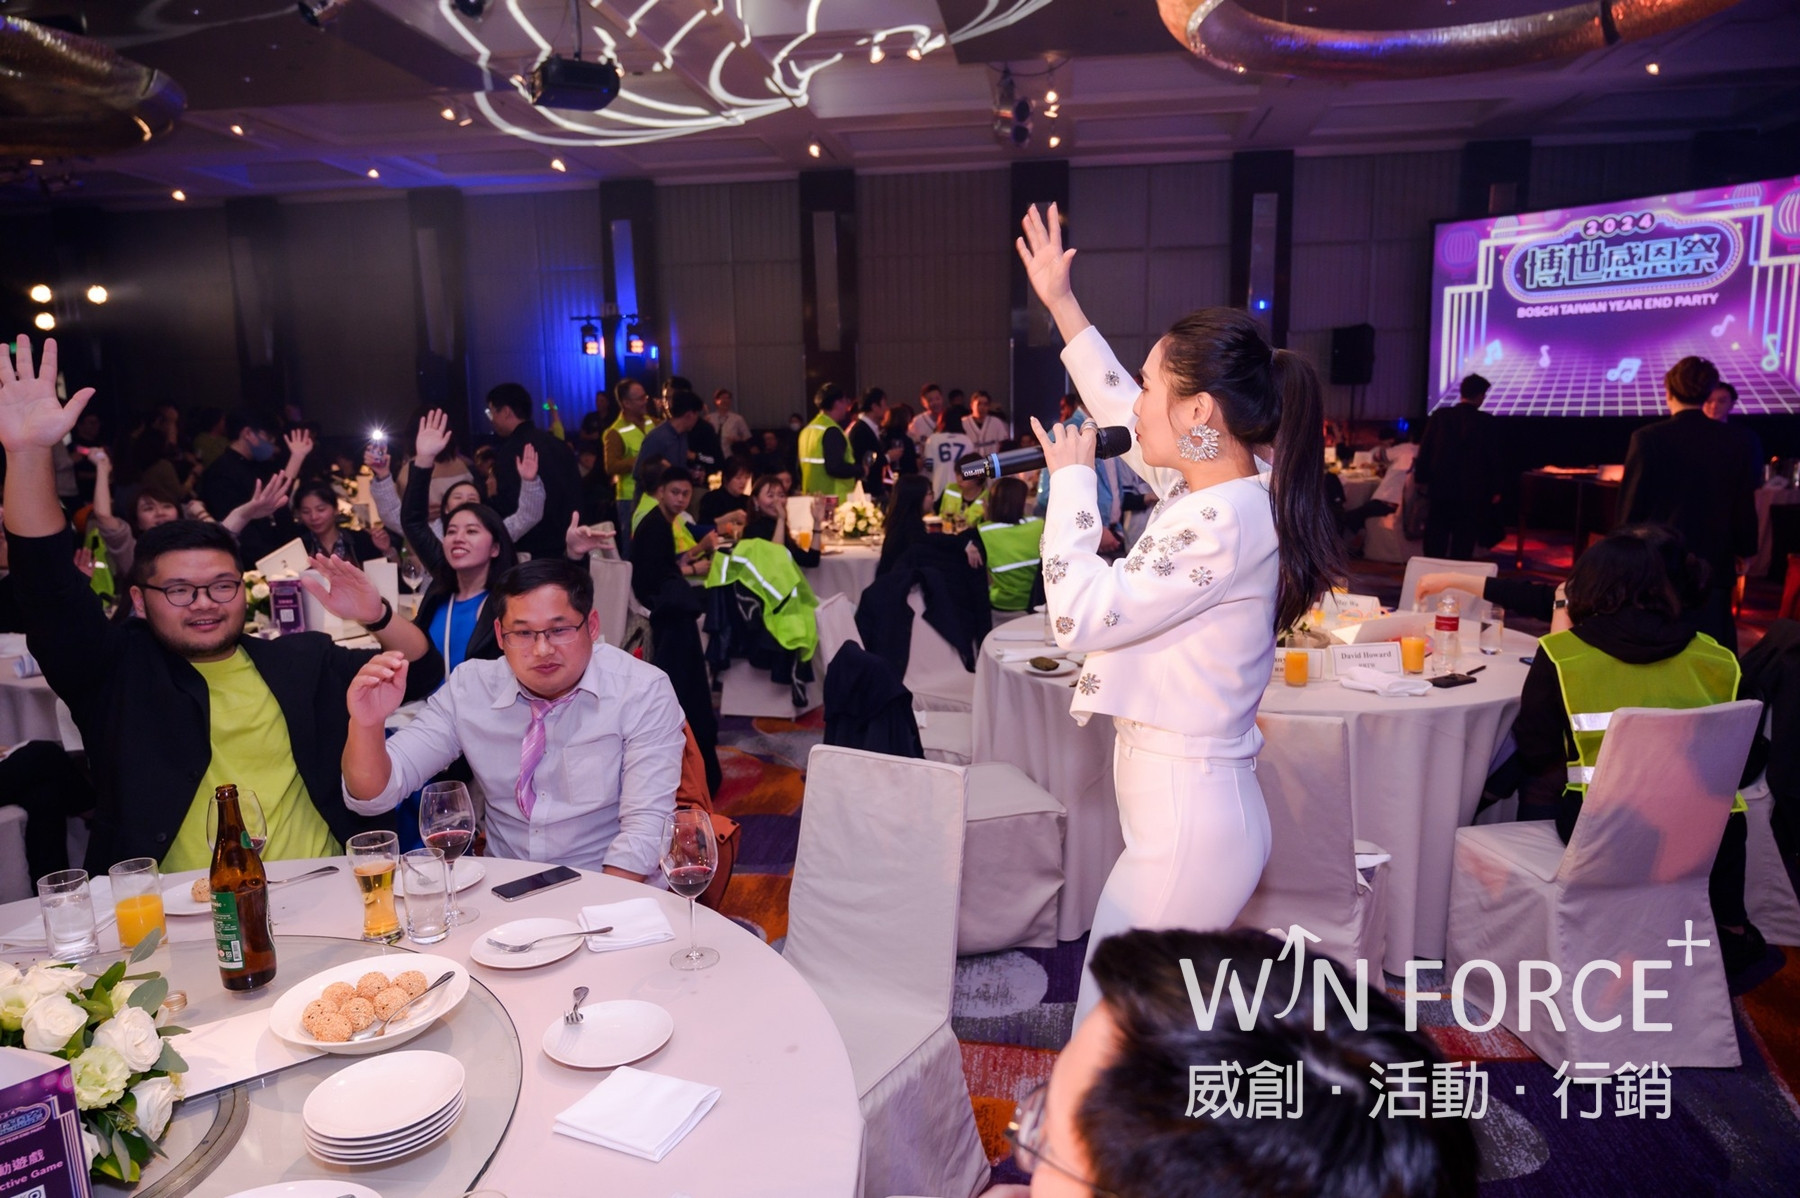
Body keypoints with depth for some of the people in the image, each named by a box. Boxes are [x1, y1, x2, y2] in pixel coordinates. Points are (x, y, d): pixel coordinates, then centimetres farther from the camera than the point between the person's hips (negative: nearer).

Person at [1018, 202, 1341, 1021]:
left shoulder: (1222, 523, -24)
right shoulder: (1218, 489, 5)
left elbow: (1080, 614, -24)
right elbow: (1126, 419, 21)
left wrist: (1070, 480, -11)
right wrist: (1061, 304, 25)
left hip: (1186, 827, -10)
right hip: (1190, 808, 10)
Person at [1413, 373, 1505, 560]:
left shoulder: (1439, 415, -2)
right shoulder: (1486, 421, -6)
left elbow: (1425, 449, 0)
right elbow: (1493, 457, -3)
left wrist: (1420, 477, 9)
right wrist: (1495, 489, 5)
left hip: (1441, 487, 2)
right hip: (1471, 490, -2)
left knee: (1436, 540, 8)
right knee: (1463, 544, 3)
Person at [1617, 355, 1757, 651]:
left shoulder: (1649, 438, -12)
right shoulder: (1731, 440, 0)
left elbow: (1631, 505, -9)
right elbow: (1744, 504, 6)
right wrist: (1744, 549, 20)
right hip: (1714, 561, 3)